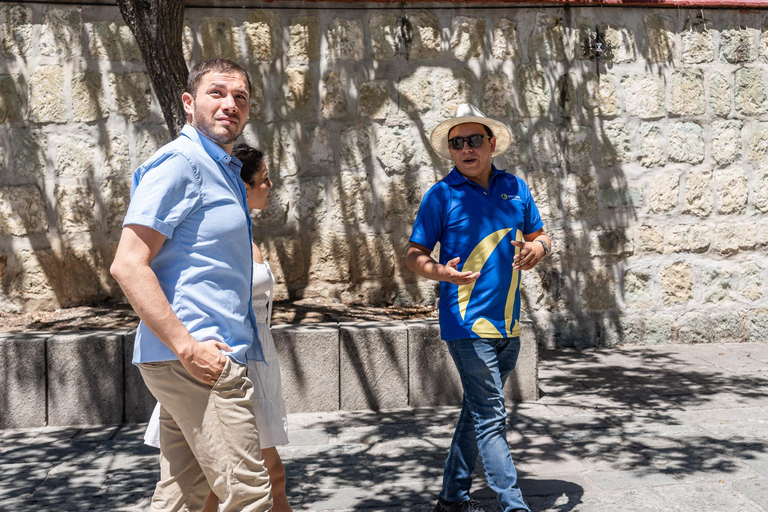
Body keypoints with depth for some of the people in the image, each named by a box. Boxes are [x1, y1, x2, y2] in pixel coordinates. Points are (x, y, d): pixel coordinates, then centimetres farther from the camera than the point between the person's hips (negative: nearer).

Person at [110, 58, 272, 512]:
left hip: (195, 356, 10)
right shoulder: (179, 163, -10)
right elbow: (128, 265, -19)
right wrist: (188, 347, -22)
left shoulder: (224, 170, 21)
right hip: (200, 358, -10)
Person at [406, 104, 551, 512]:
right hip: (467, 323, -6)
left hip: (509, 324, 6)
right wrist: (441, 272, -24)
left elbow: (540, 236, 17)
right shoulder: (441, 195, -4)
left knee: (478, 412, 15)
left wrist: (537, 248, -7)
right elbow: (415, 255, -3)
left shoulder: (514, 187, 9)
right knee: (491, 417, -8)